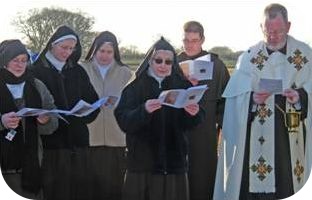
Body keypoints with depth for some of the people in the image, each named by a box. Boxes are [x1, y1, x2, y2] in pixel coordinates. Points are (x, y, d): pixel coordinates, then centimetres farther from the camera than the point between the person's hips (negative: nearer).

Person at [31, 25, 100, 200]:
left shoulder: (78, 72, 13)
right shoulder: (38, 71, 0)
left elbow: (93, 101, 11)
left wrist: (82, 117, -8)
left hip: (77, 140, 4)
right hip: (51, 140, -4)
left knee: (79, 186, 2)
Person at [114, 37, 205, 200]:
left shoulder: (182, 86, 6)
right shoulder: (134, 87, 0)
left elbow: (189, 124, 1)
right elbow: (123, 121, -11)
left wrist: (193, 113, -22)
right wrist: (144, 110, -29)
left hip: (174, 161, 2)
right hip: (142, 162, -1)